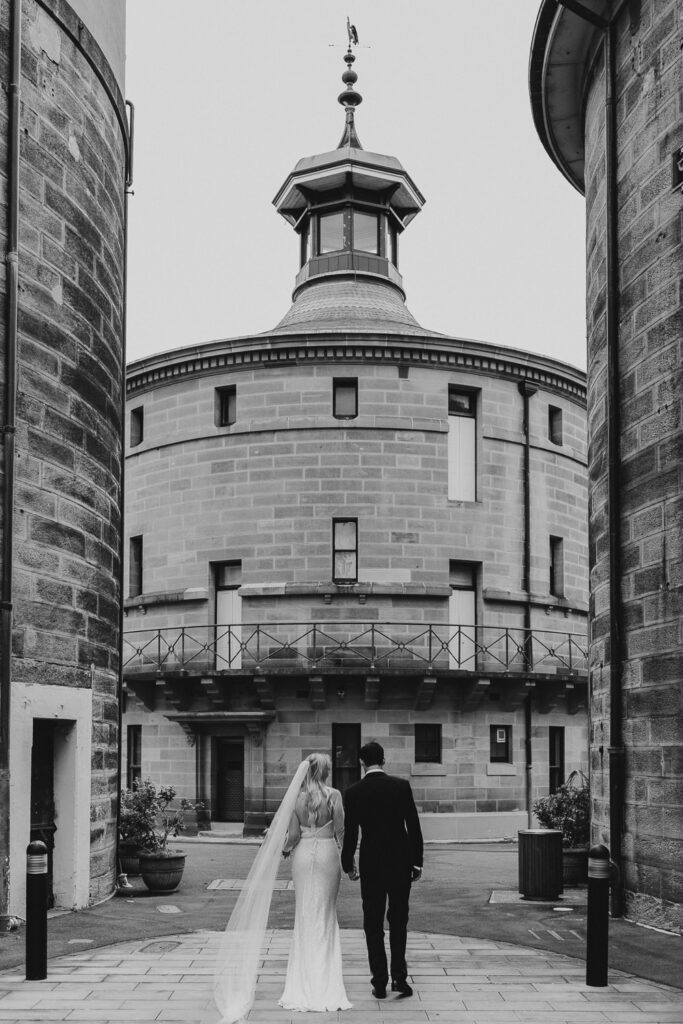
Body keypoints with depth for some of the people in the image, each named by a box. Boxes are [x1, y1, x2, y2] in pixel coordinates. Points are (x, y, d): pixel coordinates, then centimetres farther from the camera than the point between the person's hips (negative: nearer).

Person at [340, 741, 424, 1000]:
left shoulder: (353, 792, -5)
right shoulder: (401, 786, -4)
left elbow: (350, 832, -3)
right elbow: (414, 826, -4)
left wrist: (348, 866, 10)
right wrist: (417, 861, 5)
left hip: (371, 864, -1)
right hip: (401, 862, 1)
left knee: (373, 923, 7)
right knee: (398, 920, 13)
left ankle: (380, 983, 6)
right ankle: (399, 976, 4)